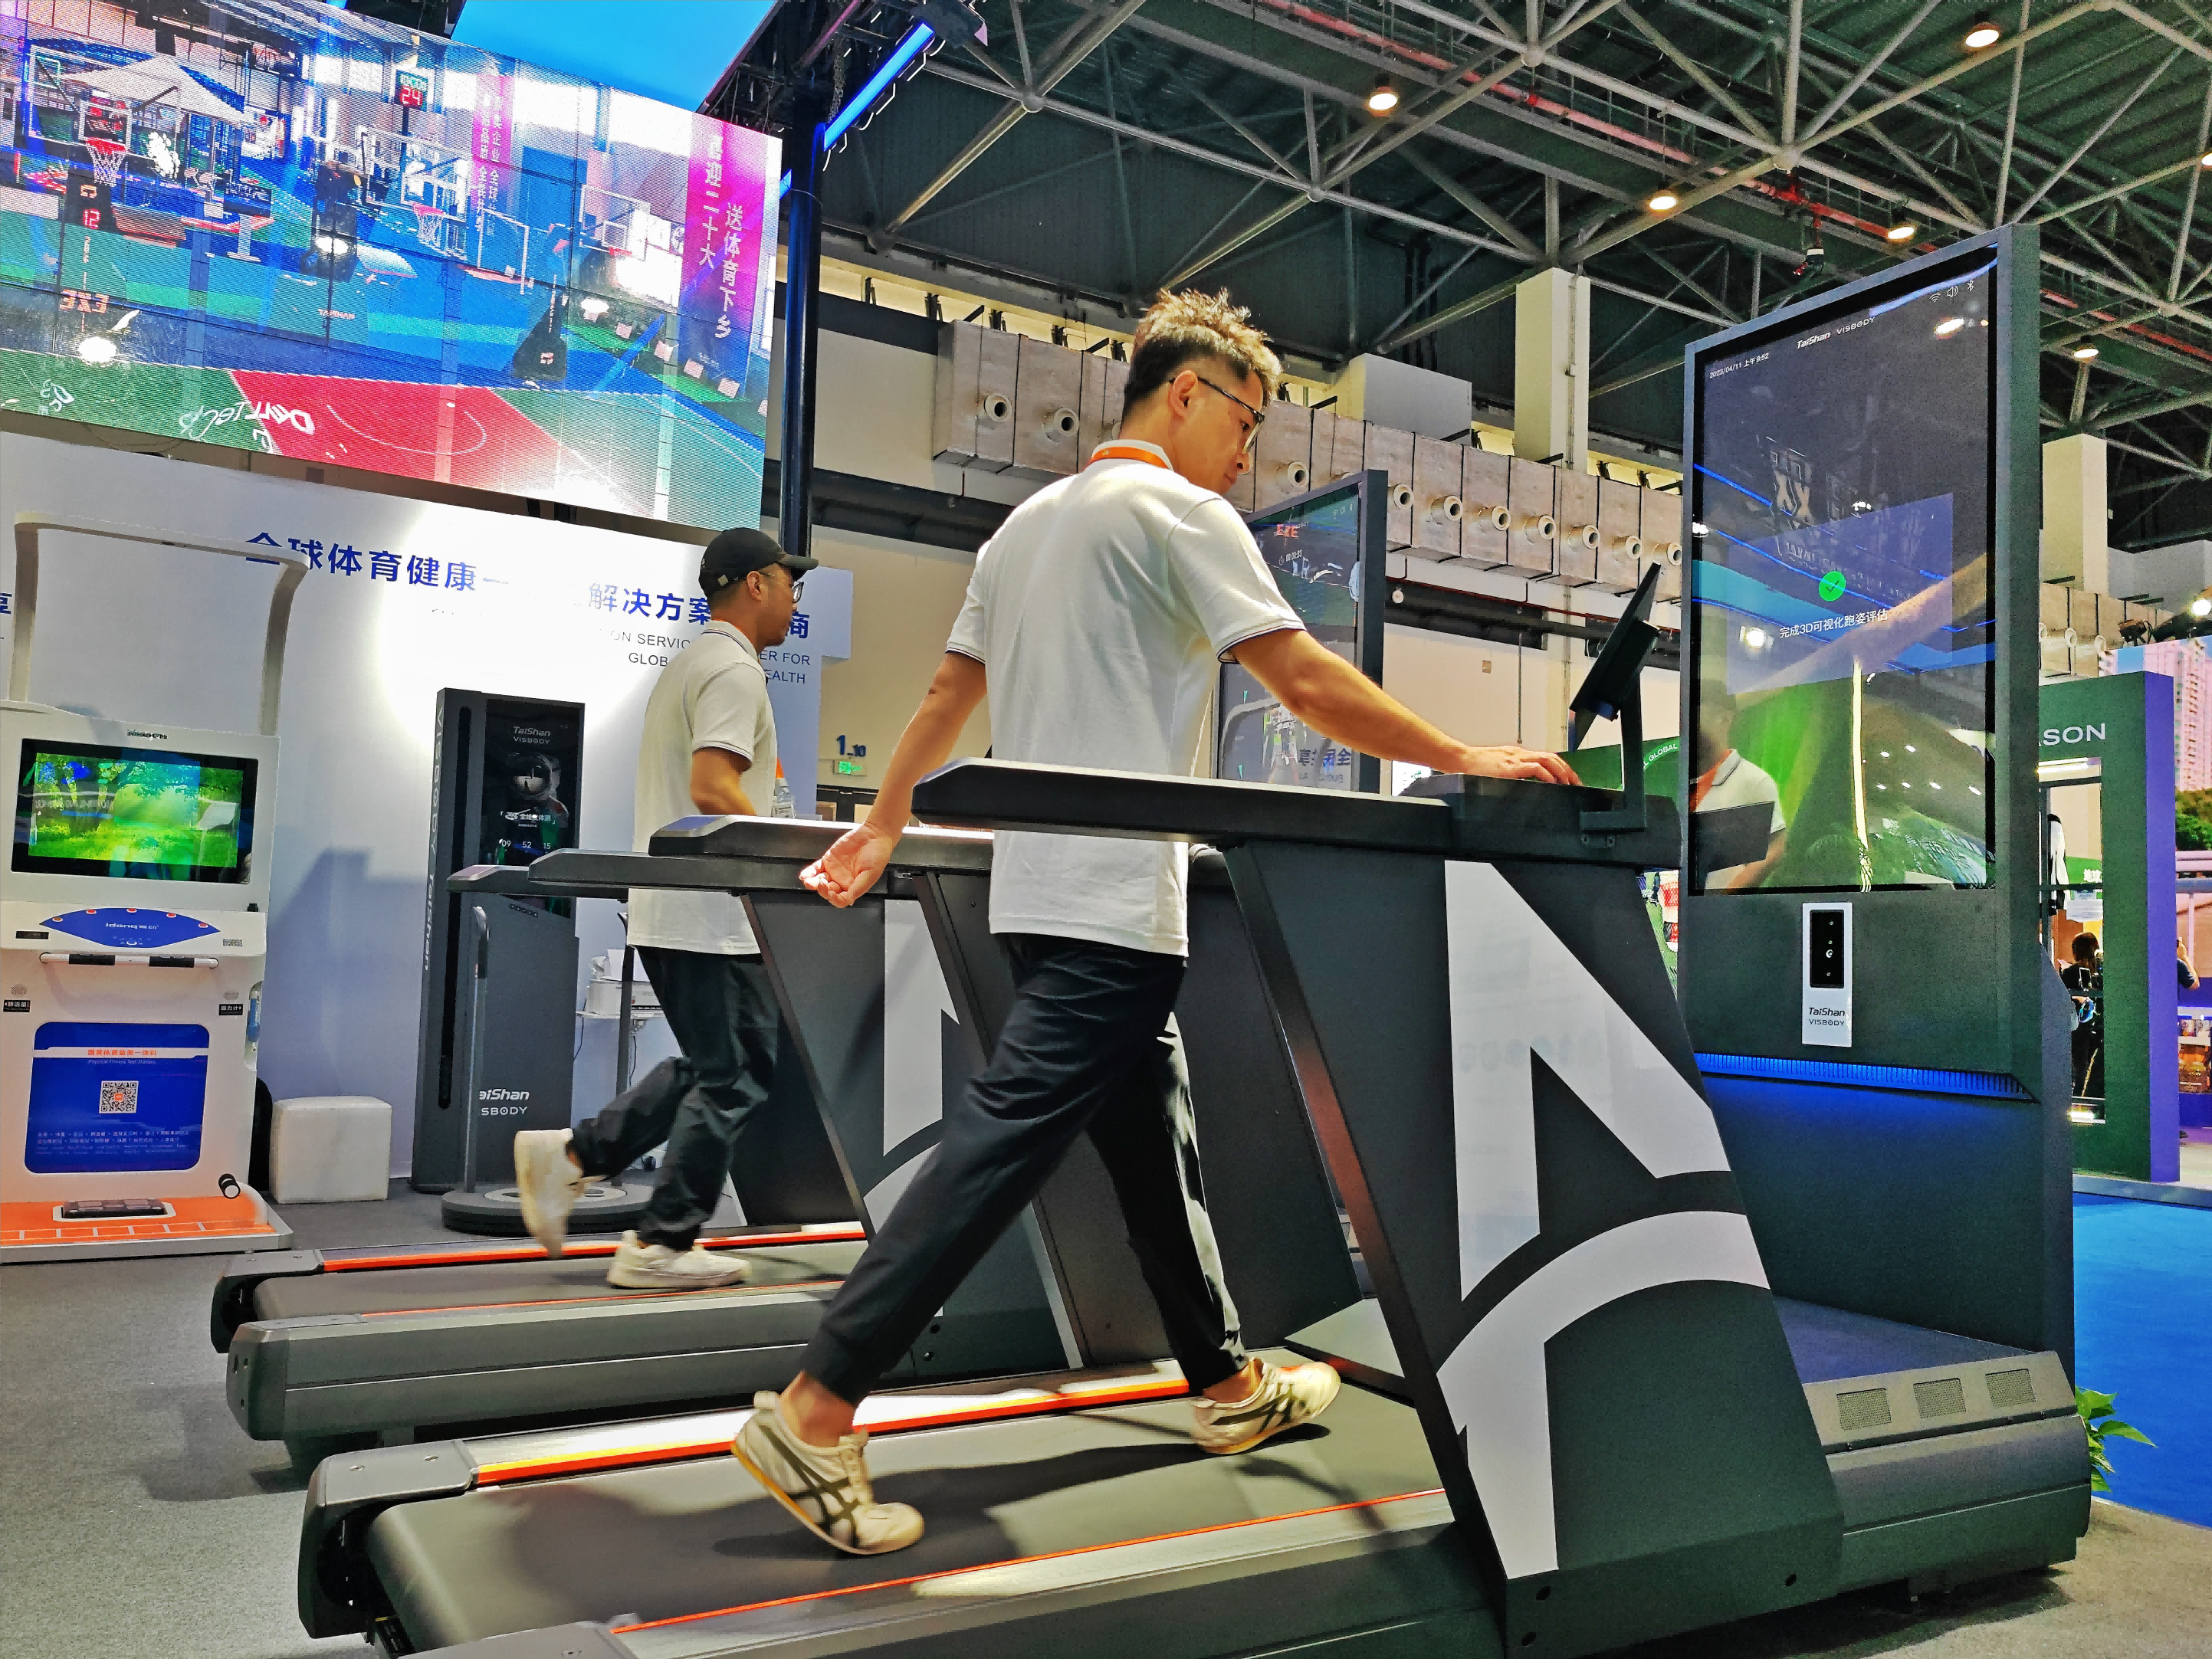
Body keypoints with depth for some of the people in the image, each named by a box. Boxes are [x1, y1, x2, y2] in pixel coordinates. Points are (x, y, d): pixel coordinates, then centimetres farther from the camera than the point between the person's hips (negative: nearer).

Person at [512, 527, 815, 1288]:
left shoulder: (686, 665, 20)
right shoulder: (733, 669, -12)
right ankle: (662, 1246, 3)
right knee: (734, 1079, -2)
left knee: (708, 1068, 18)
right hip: (710, 914, -10)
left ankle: (571, 1155, 16)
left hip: (666, 908, 10)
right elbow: (713, 788, -24)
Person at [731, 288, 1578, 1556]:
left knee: (1154, 1135, 15)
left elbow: (949, 693, 23)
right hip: (1111, 901, -10)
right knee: (1006, 1144, -11)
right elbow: (1307, 683, -13)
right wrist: (1466, 761, -8)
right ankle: (814, 1415, -9)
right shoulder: (1181, 513, -6)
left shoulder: (1032, 520, 20)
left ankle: (1230, 1385, 27)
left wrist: (884, 827, 30)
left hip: (1042, 886, 10)